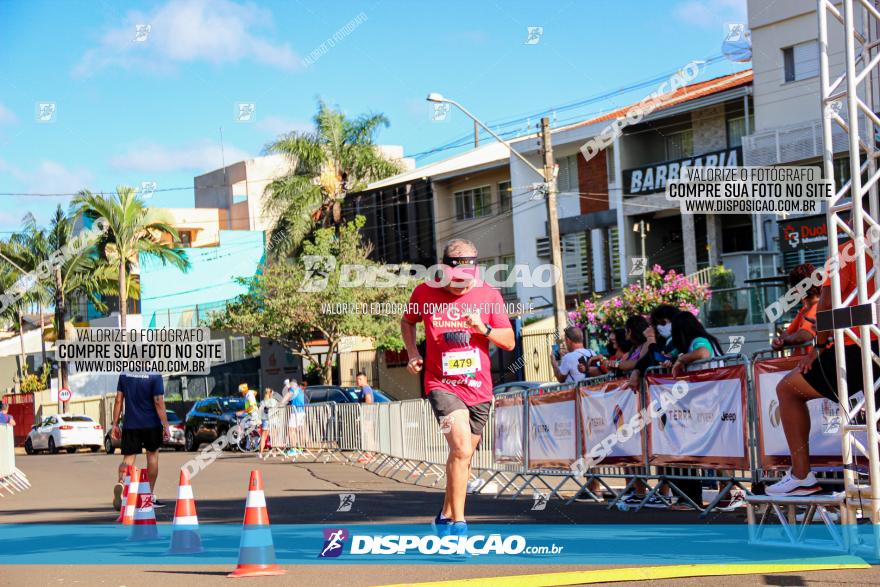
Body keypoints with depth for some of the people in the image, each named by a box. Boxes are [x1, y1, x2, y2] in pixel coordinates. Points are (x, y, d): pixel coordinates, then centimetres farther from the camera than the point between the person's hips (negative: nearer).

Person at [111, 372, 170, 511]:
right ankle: (151, 497, 19)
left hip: (130, 425, 2)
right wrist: (166, 426, -10)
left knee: (128, 459, 3)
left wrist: (115, 424, 10)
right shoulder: (155, 376, -11)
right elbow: (159, 402, -14)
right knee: (152, 455, 14)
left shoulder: (124, 375, 2)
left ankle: (120, 483, -28)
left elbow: (118, 401, 4)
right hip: (151, 424, -2)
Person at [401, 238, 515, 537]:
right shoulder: (425, 293, -3)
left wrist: (484, 329, -17)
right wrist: (412, 352, 2)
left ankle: (446, 517, 32)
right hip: (442, 385, -3)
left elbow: (509, 342, 1)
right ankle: (458, 524, -17)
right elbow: (407, 322, 17)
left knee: (462, 457, 14)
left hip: (479, 388, 3)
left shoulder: (489, 295, -1)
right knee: (461, 449, -22)